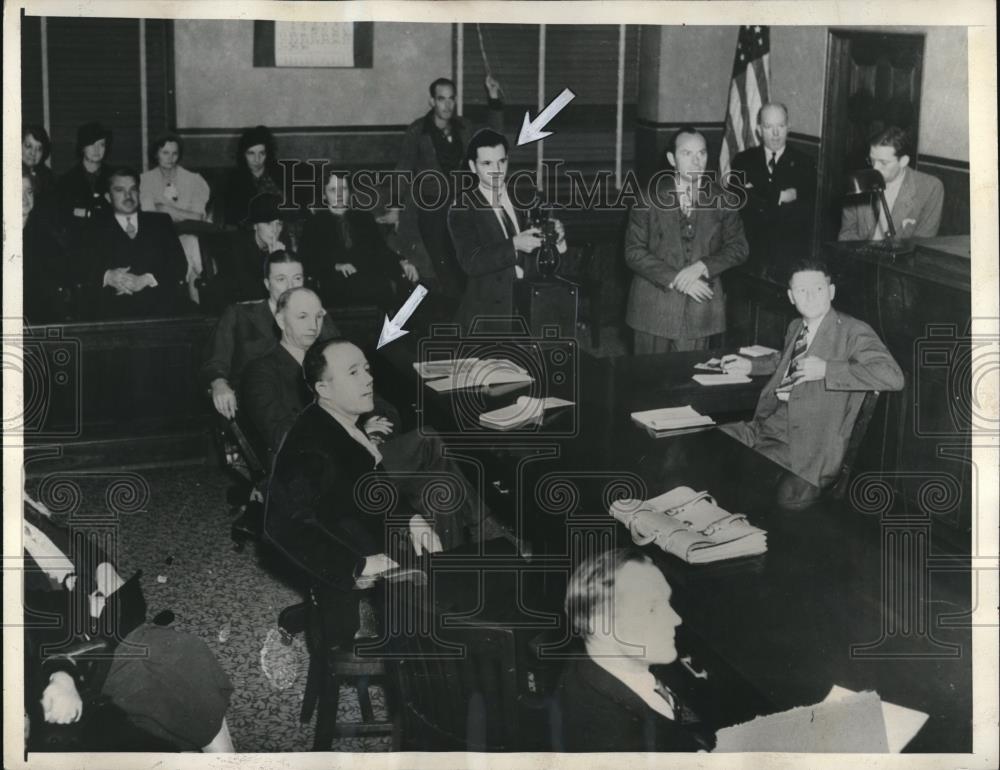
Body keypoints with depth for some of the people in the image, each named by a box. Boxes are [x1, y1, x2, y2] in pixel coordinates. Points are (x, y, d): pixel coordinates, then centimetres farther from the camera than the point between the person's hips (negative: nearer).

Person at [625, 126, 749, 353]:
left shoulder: (721, 199, 8)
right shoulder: (649, 198, 2)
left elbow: (739, 247, 5)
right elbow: (634, 252, -4)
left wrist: (702, 266, -12)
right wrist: (674, 279, -14)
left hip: (699, 309, 1)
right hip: (654, 307, -1)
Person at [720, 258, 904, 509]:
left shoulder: (853, 332, -9)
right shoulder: (795, 327, 16)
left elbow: (893, 377, -25)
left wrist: (825, 370, -24)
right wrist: (750, 365, 25)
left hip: (807, 448, -8)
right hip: (764, 427, 8)